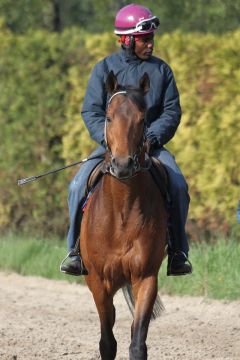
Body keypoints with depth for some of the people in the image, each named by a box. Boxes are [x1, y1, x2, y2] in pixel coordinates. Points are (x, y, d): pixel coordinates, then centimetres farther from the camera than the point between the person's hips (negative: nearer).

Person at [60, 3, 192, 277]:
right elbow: (91, 112, -2)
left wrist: (152, 137, -14)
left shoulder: (161, 70, 7)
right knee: (79, 186, -21)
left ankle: (177, 252, -8)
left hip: (151, 144, 1)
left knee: (178, 186, -22)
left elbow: (172, 111, 3)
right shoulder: (105, 69, 3)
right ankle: (76, 250, -7)